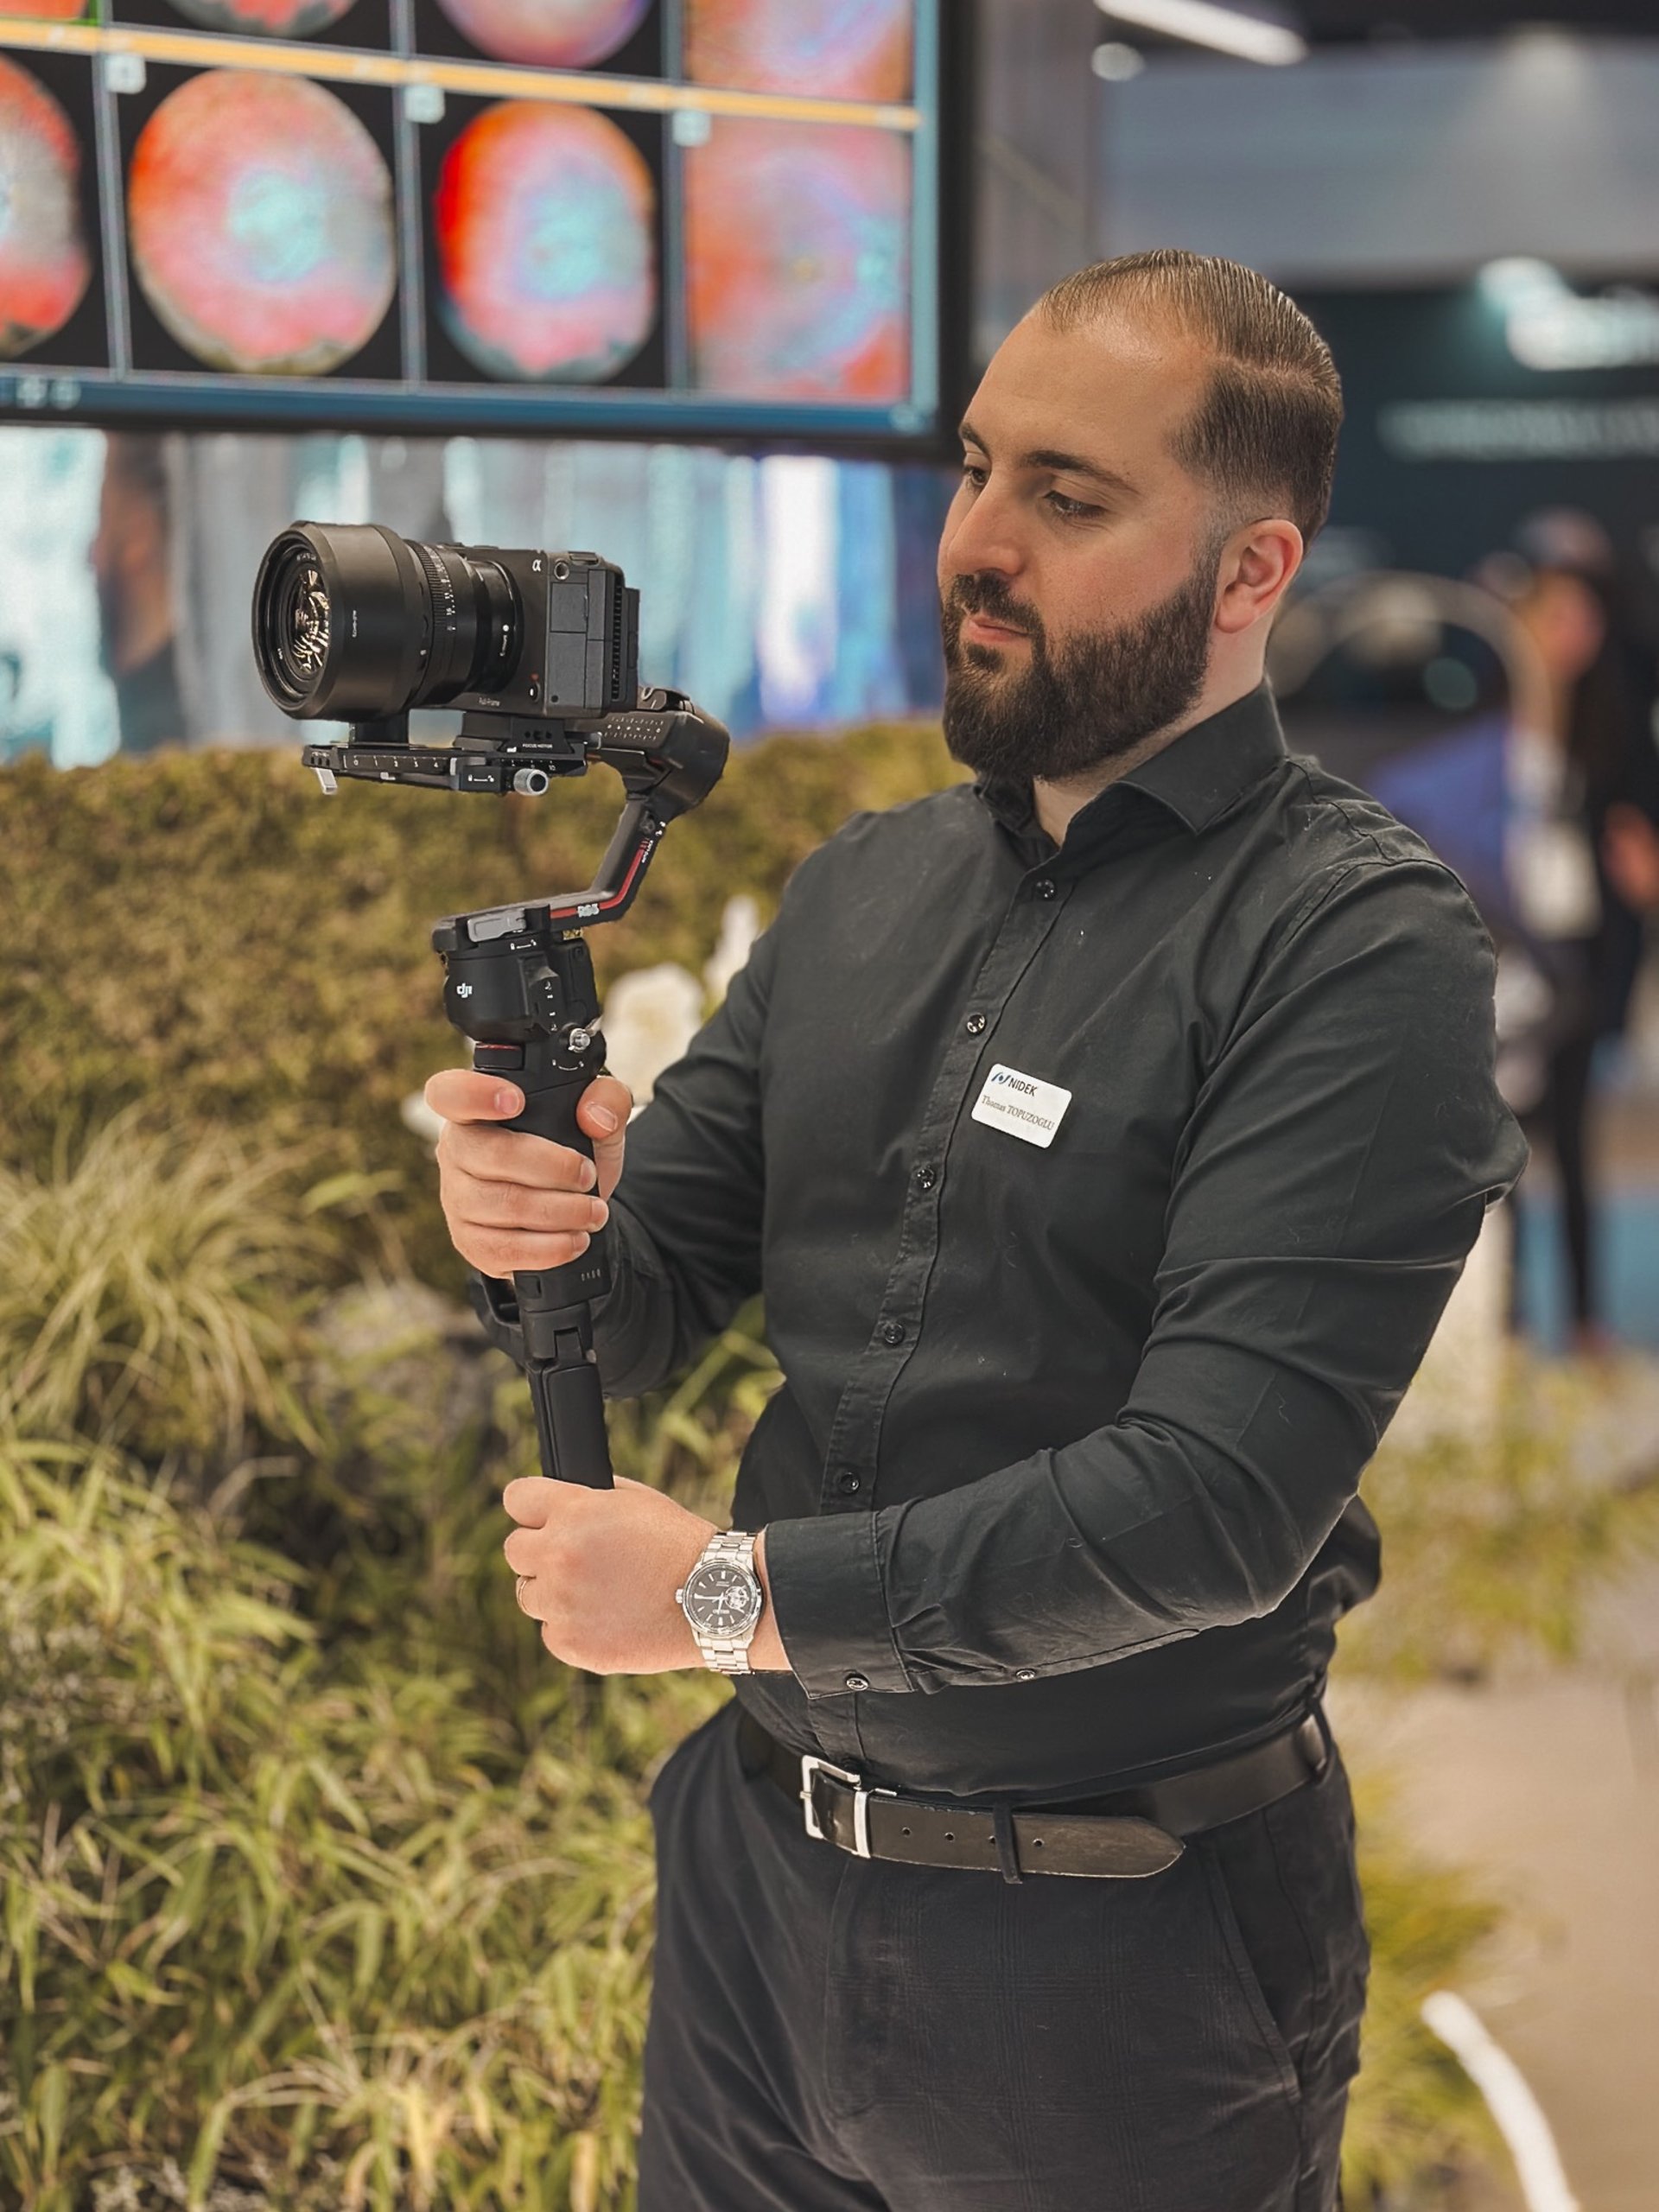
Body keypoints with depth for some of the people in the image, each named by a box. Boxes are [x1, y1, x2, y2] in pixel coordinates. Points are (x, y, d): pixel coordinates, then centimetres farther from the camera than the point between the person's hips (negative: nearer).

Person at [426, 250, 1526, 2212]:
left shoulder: (1364, 950, -17)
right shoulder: (864, 885, 5)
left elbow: (1219, 1496, -25)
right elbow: (651, 1294, 7)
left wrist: (731, 1591, -20)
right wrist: (535, 1221, -17)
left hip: (1115, 1959, -5)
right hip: (762, 1851, 6)